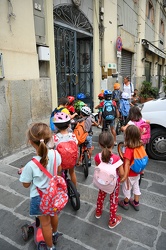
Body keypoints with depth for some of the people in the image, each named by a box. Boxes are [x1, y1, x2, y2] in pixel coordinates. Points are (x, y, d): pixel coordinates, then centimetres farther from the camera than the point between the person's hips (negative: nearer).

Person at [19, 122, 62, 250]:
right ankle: (55, 233, 61)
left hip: (40, 198, -4)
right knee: (53, 214, 32)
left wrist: (23, 172, 1)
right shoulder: (55, 154, -21)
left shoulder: (31, 165, -34)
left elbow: (26, 184, -16)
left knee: (45, 223, 21)